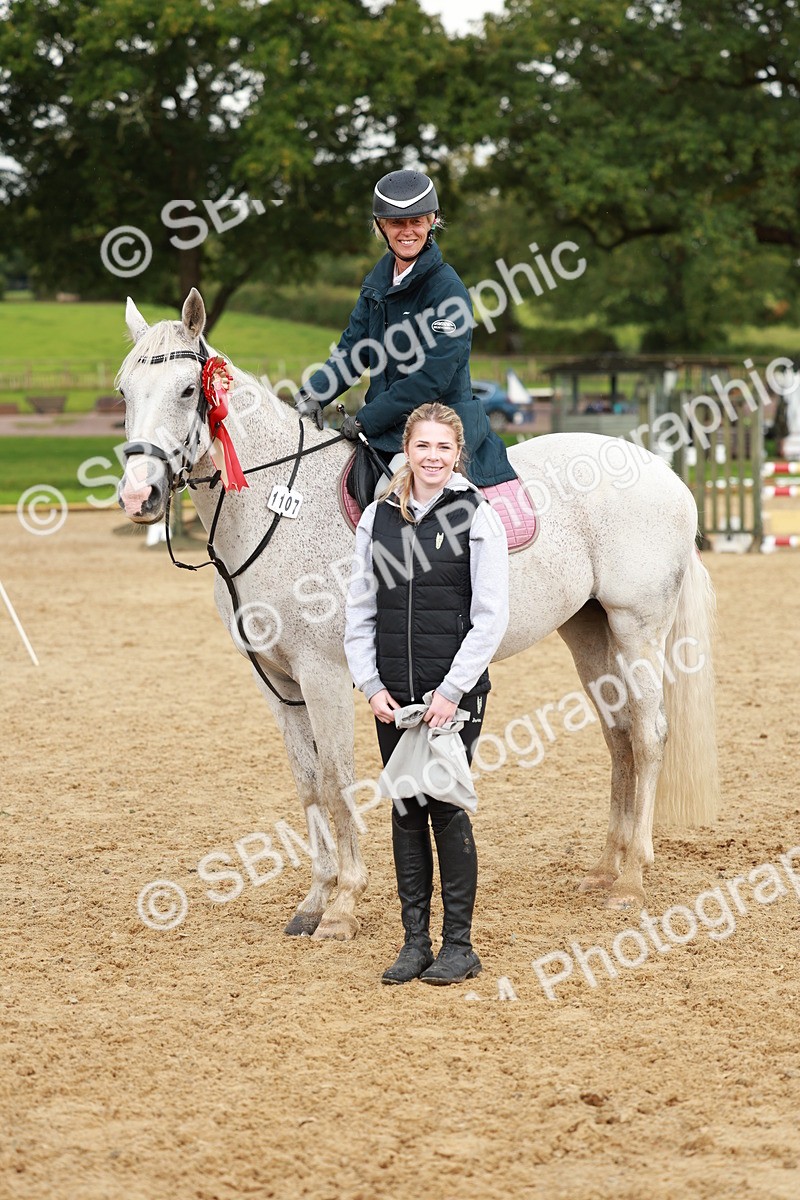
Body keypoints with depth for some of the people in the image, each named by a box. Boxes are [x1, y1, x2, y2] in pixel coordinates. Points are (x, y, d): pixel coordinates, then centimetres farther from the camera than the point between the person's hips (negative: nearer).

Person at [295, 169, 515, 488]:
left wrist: (365, 420, -16)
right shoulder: (380, 276, 9)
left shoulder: (447, 289, -15)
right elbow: (354, 345, 13)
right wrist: (314, 394, -3)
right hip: (387, 434, 7)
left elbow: (431, 377, -19)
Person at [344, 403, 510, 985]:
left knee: (446, 808, -3)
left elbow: (491, 616, -8)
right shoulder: (378, 517, 6)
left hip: (456, 691, -4)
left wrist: (452, 691, -13)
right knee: (406, 812, 7)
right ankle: (415, 941, 15)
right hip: (393, 695, 4)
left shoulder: (478, 517, -6)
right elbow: (359, 610, 9)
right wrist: (371, 685, -1)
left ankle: (459, 944, 7)